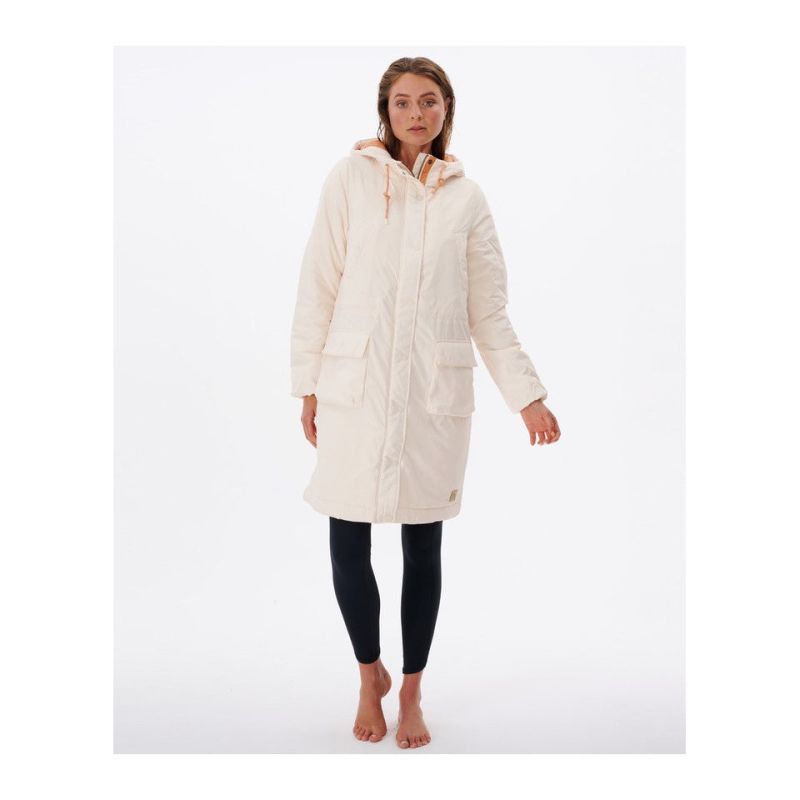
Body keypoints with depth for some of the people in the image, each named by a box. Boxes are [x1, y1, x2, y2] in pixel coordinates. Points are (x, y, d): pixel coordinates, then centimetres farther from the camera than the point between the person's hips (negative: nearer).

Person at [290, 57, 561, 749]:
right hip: (356, 387, -1)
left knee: (424, 547, 7)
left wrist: (528, 395, 5)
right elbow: (319, 286, 4)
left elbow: (489, 309, 10)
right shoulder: (352, 177, 4)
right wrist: (308, 385, 1)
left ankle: (411, 693, 28)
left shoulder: (465, 195, 8)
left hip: (435, 392, 1)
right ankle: (370, 676, 29)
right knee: (348, 546, 1)